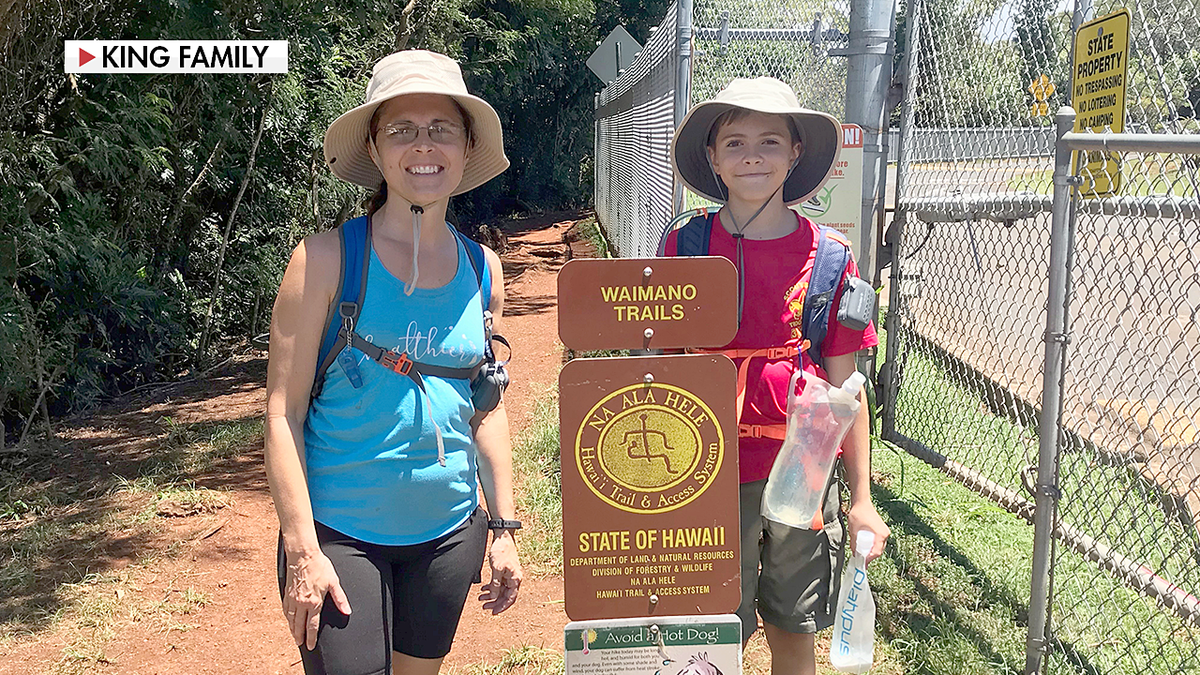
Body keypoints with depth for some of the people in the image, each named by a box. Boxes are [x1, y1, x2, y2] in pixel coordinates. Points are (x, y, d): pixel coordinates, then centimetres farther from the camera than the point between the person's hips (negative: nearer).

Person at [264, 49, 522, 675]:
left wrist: (504, 527, 9)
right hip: (340, 531, -4)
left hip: (449, 530, 4)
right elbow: (283, 413, -10)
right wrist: (302, 551, -14)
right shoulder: (327, 258, -10)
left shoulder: (482, 269, 2)